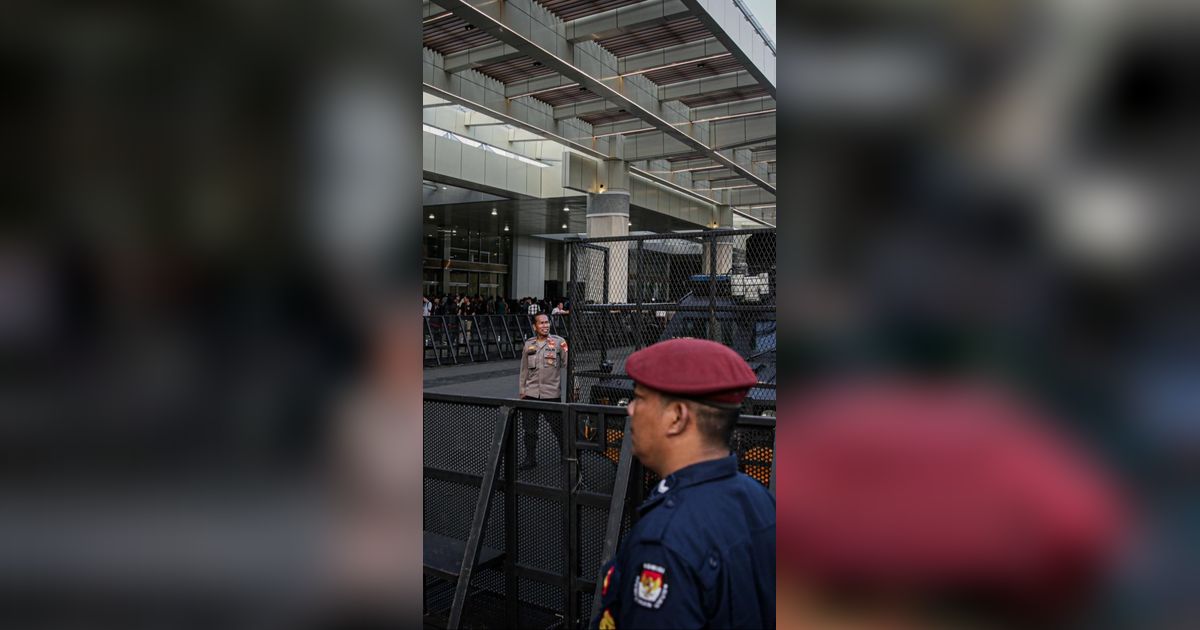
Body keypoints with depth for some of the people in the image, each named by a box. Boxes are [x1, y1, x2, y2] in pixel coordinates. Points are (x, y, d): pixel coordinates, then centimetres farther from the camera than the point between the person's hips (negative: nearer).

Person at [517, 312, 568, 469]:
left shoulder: (558, 342, -4)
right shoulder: (529, 344, 8)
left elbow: (567, 364, -11)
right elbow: (524, 369, 14)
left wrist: (566, 350, -28)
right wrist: (521, 390, 14)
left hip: (552, 393, -3)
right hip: (531, 393, 4)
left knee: (557, 427, 4)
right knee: (529, 428, 10)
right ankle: (530, 458, 26)